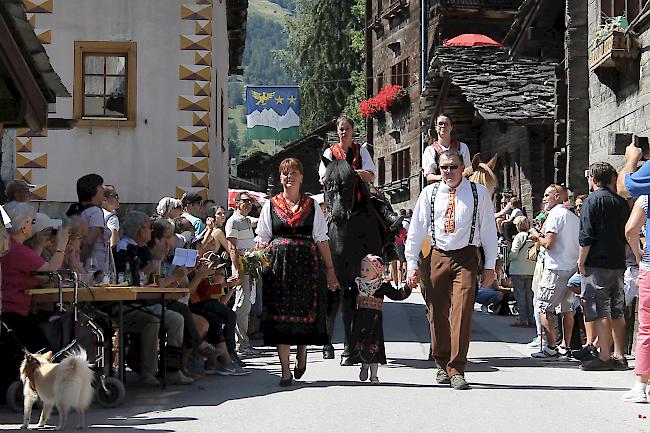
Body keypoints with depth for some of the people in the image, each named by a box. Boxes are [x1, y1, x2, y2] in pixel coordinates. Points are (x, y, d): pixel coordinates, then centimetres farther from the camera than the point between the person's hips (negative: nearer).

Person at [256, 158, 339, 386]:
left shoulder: (312, 206, 9)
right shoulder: (270, 205, 9)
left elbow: (322, 240, 8)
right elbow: (262, 241, 9)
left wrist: (330, 270, 5)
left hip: (307, 264, 0)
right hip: (278, 264, 0)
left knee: (305, 312, 1)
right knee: (280, 313, -4)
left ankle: (302, 353, 30)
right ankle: (285, 369, 2)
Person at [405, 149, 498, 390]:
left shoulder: (479, 193, 3)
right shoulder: (430, 193, 6)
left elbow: (488, 229, 6)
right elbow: (416, 229, 8)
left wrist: (489, 266, 3)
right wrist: (412, 264, 4)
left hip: (466, 257, -2)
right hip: (437, 257, 2)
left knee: (462, 312, -12)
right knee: (437, 313, 5)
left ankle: (457, 371, -9)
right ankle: (442, 365, 23)